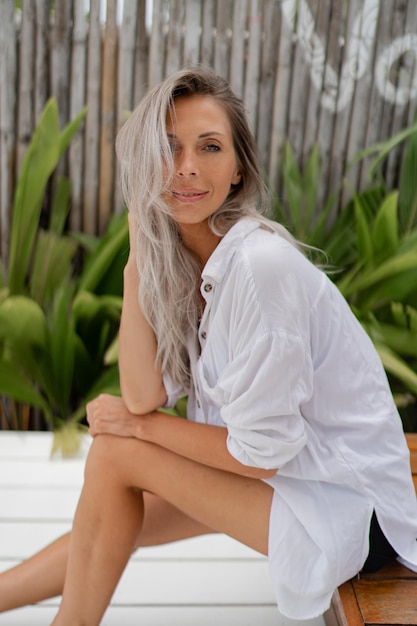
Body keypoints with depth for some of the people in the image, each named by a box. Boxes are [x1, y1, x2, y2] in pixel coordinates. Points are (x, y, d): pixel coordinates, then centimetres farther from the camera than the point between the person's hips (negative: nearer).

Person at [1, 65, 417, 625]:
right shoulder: (175, 259, -2)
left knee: (115, 456, -12)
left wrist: (136, 427, -8)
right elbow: (146, 397, -10)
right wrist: (138, 256, -13)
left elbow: (261, 451, -22)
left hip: (351, 506, -7)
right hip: (282, 470, 7)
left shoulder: (260, 263, -28)